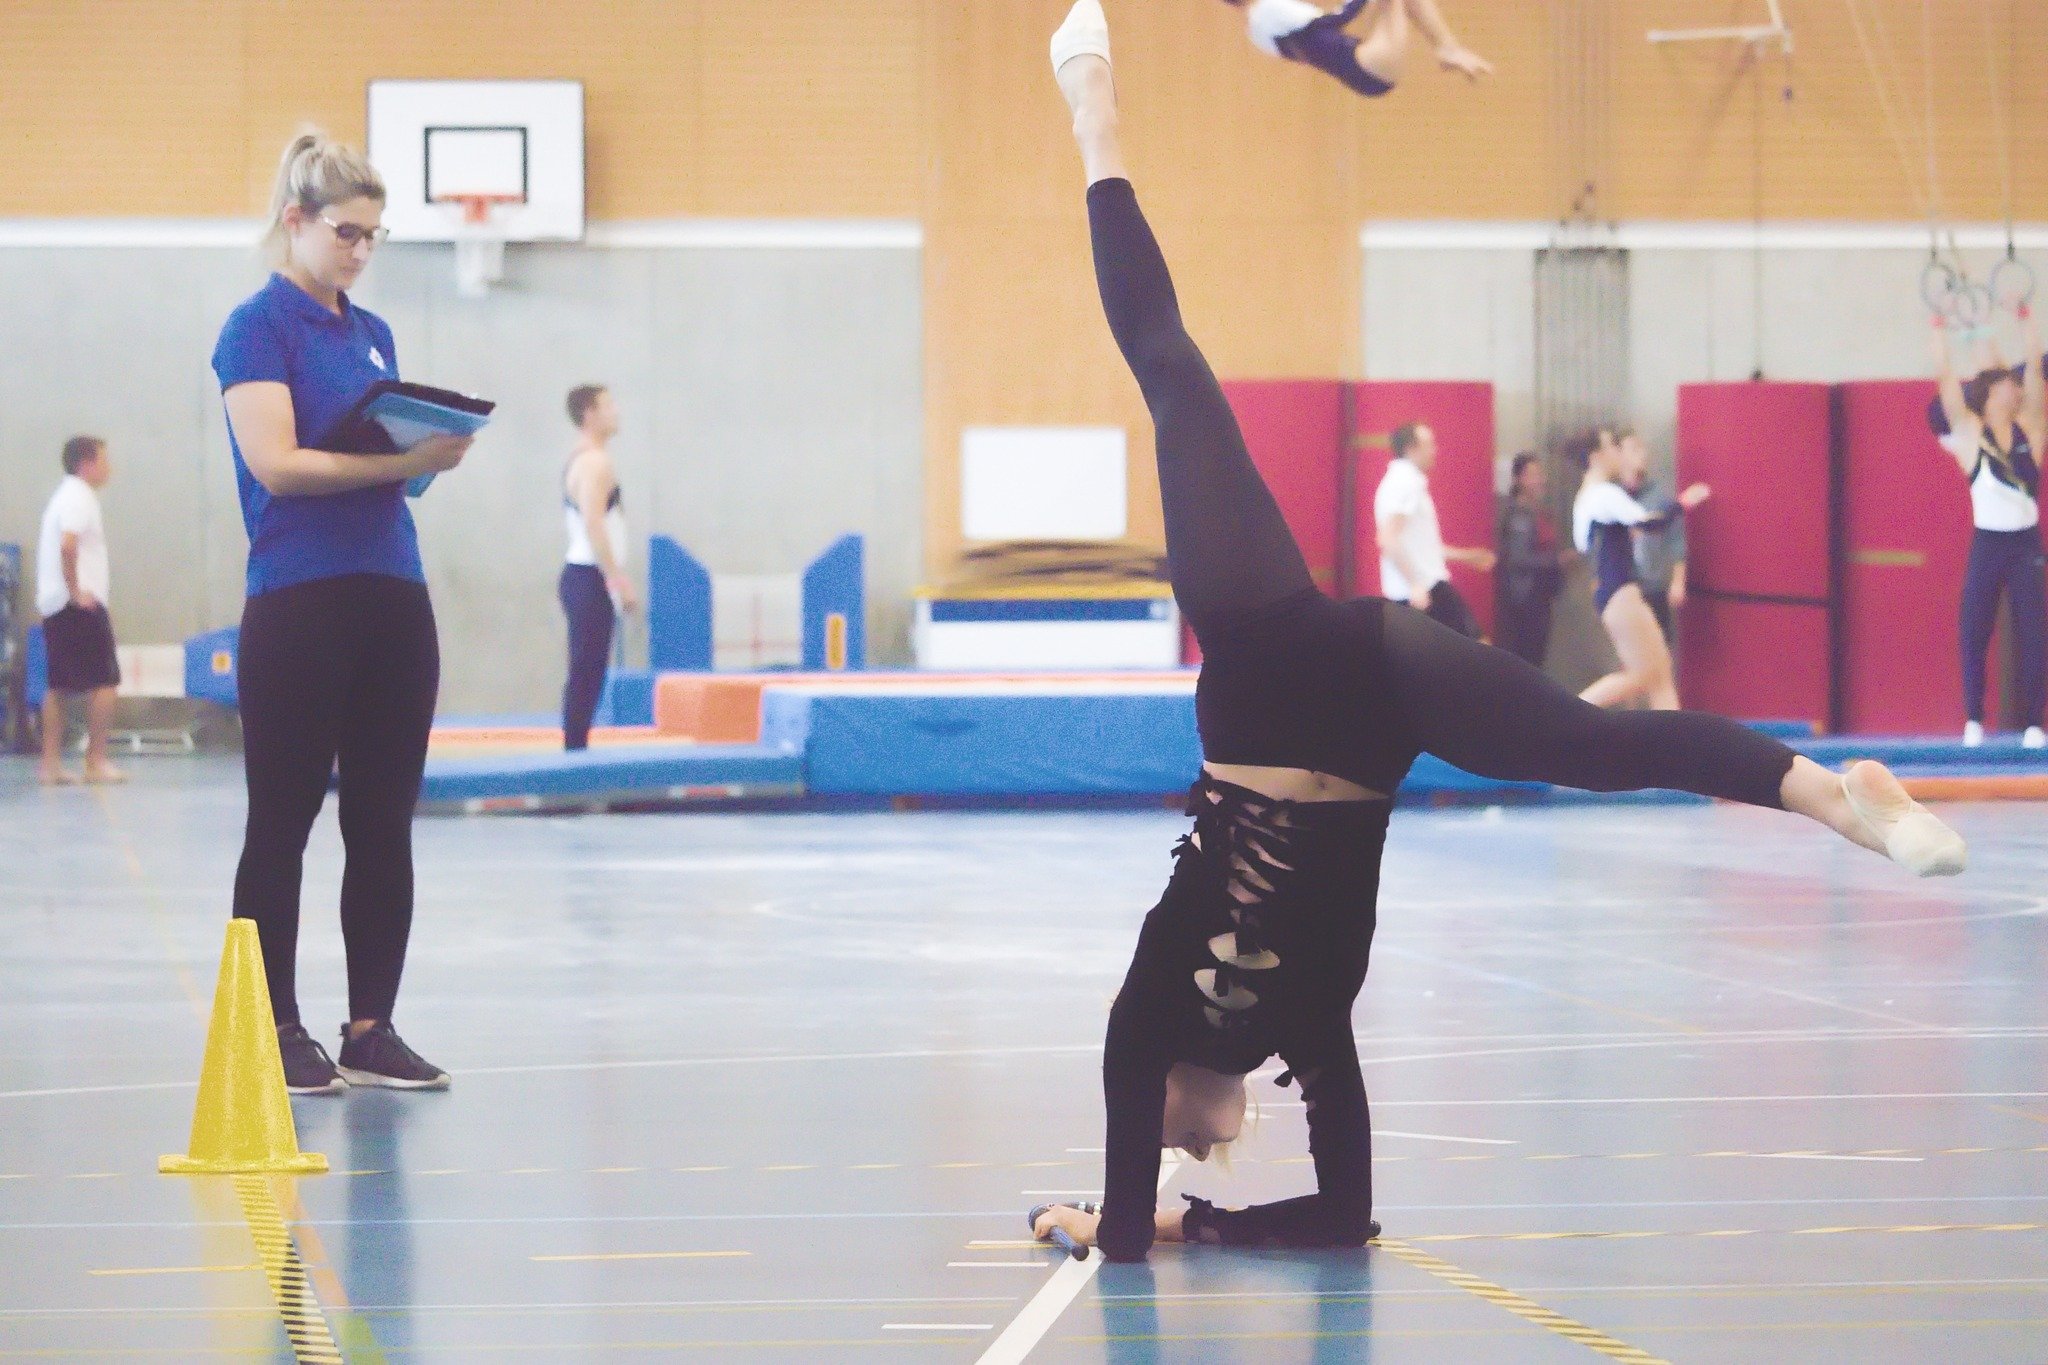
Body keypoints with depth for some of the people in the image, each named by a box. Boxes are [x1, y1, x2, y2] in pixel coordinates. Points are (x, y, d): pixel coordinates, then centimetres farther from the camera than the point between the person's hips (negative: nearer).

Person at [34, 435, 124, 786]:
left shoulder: (65, 495, 18)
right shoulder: (80, 498, -12)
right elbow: (68, 545, -27)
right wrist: (76, 591, -21)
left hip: (53, 605, 9)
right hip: (80, 606, -9)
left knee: (58, 686, 9)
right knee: (104, 682, -5)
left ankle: (51, 764, 7)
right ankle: (96, 763, -7)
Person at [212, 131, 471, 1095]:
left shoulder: (373, 334, 16)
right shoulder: (259, 327, -5)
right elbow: (275, 463, -15)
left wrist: (434, 450, -4)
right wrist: (399, 461, -22)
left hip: (393, 597, 7)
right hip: (298, 607, -7)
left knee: (385, 825, 6)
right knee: (281, 824, 1)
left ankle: (373, 1029, 12)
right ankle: (275, 1029, 7)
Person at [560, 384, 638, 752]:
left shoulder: (580, 460, 17)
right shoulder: (596, 462, -14)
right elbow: (593, 525, -23)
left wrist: (614, 578, 24)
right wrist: (619, 580, -22)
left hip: (584, 576, 10)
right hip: (589, 579, -10)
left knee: (587, 673, 9)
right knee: (585, 673, -12)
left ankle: (576, 751, 8)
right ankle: (575, 751, -15)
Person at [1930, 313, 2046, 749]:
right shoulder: (1970, 434, 0)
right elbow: (1945, 378, -5)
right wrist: (1940, 329, -6)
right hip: (1988, 546, -2)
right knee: (1974, 636, -1)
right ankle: (1973, 723, 5)